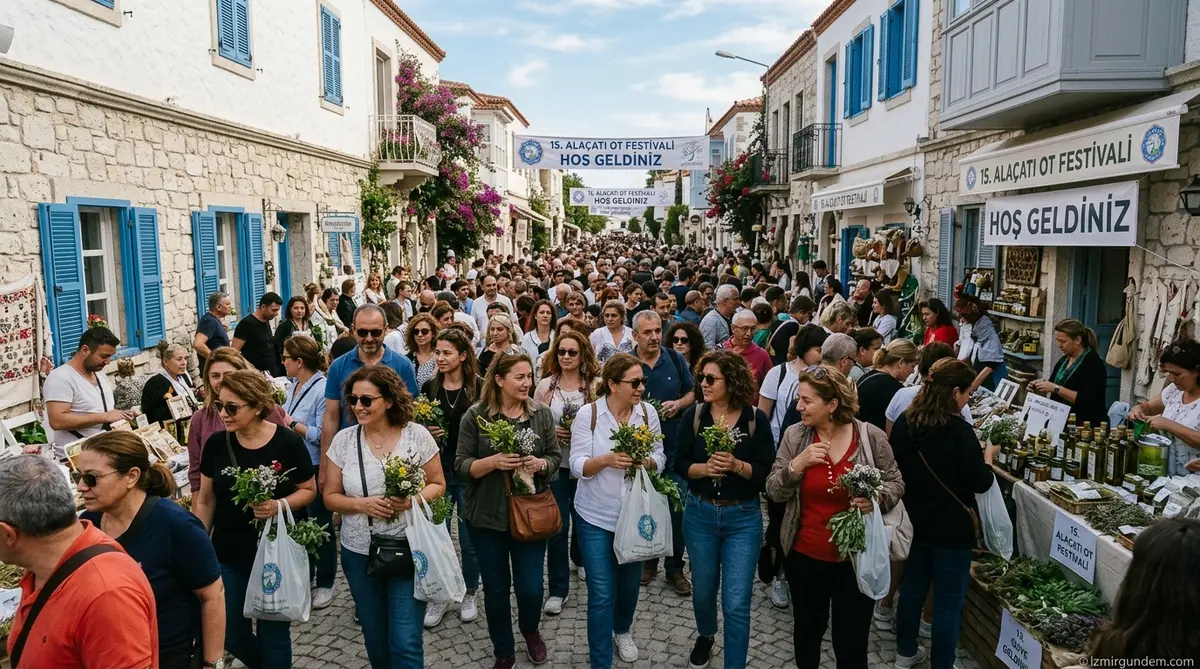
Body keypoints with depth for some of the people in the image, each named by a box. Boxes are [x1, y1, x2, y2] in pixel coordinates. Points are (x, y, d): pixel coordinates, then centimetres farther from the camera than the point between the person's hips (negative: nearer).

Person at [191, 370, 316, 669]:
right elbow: (205, 502, 5)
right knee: (230, 634, 13)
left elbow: (309, 490, -5)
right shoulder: (216, 444, -4)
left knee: (273, 632, 7)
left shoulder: (288, 442, -14)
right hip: (229, 555, 4)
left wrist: (278, 505, -23)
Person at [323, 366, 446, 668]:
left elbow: (438, 484, 0)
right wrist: (361, 504, -17)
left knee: (406, 644, -3)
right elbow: (330, 496, 3)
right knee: (375, 640, 18)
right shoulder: (343, 440, -3)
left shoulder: (417, 435, -9)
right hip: (359, 553, 3)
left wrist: (413, 499, -21)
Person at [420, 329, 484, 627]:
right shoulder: (429, 387, 1)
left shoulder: (479, 387, -7)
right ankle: (437, 596, 25)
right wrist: (426, 433, -11)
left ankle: (469, 594, 27)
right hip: (437, 469, 2)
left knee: (470, 538, 7)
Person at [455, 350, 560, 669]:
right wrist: (493, 462, -23)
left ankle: (531, 631, 38)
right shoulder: (475, 415, -7)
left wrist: (539, 464, -17)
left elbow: (555, 457, 5)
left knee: (530, 587, 3)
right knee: (495, 588, 11)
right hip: (487, 514, -1)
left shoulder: (542, 414, -1)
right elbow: (461, 465, -6)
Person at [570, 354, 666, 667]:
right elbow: (578, 466, -12)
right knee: (601, 593, -1)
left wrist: (646, 462, -20)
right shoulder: (588, 413, -13)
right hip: (596, 516, -3)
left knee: (630, 582, 22)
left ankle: (622, 630, 51)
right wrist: (606, 460, -30)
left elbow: (660, 457, 2)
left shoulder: (648, 412, -4)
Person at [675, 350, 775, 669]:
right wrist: (705, 468, -22)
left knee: (736, 604, -3)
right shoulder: (694, 415, -5)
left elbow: (767, 471, -9)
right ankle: (705, 635, 51)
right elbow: (680, 465, -4)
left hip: (743, 517, -2)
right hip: (700, 514, 2)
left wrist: (737, 466, -25)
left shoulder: (756, 419, -9)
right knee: (703, 590, 21)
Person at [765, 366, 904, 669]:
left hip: (857, 558, -1)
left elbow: (895, 483, 1)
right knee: (807, 629, 22)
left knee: (852, 641, 11)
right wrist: (796, 465, -23)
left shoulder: (872, 436, -11)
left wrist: (878, 498, -21)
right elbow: (774, 492, -5)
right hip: (804, 555, 2)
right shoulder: (794, 435, -7)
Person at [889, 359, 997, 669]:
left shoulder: (904, 422, -1)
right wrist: (988, 455, 5)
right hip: (951, 529, -7)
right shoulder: (959, 431, -21)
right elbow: (980, 483, -14)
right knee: (948, 601, 6)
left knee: (913, 586, 21)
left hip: (914, 522, 7)